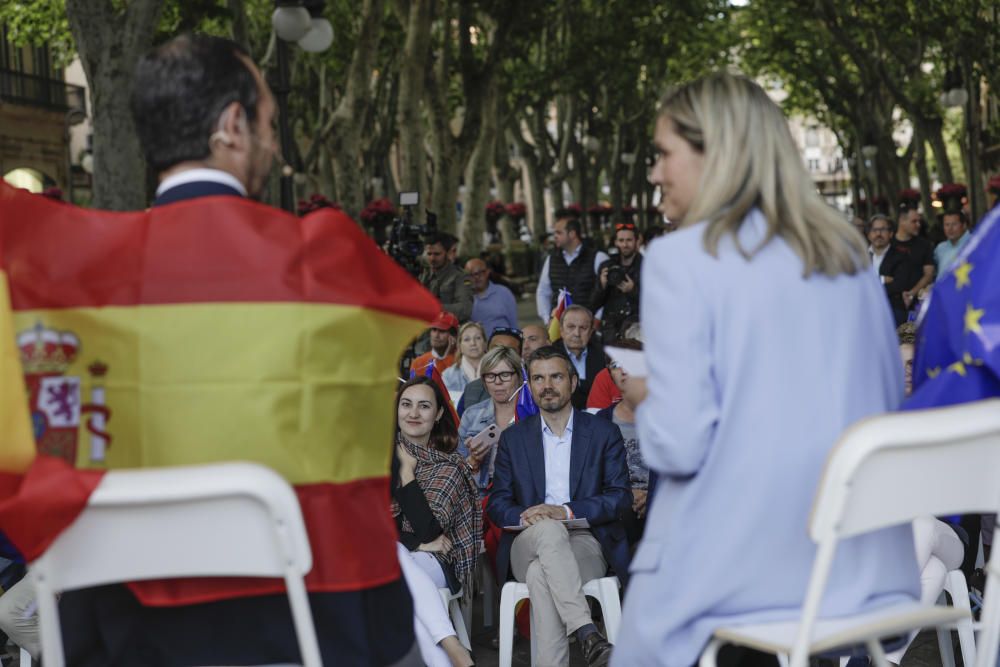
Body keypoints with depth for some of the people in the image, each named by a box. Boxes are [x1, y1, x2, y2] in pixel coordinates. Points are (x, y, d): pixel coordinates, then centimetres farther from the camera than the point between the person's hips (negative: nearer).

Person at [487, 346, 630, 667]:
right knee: (549, 529, -39)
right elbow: (497, 503, 11)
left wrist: (567, 511, -15)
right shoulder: (513, 438, 17)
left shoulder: (604, 433, 11)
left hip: (586, 543, -1)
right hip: (529, 544, 1)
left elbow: (620, 496, 1)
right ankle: (587, 633, -51)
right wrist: (523, 516, -14)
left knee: (540, 576, -37)